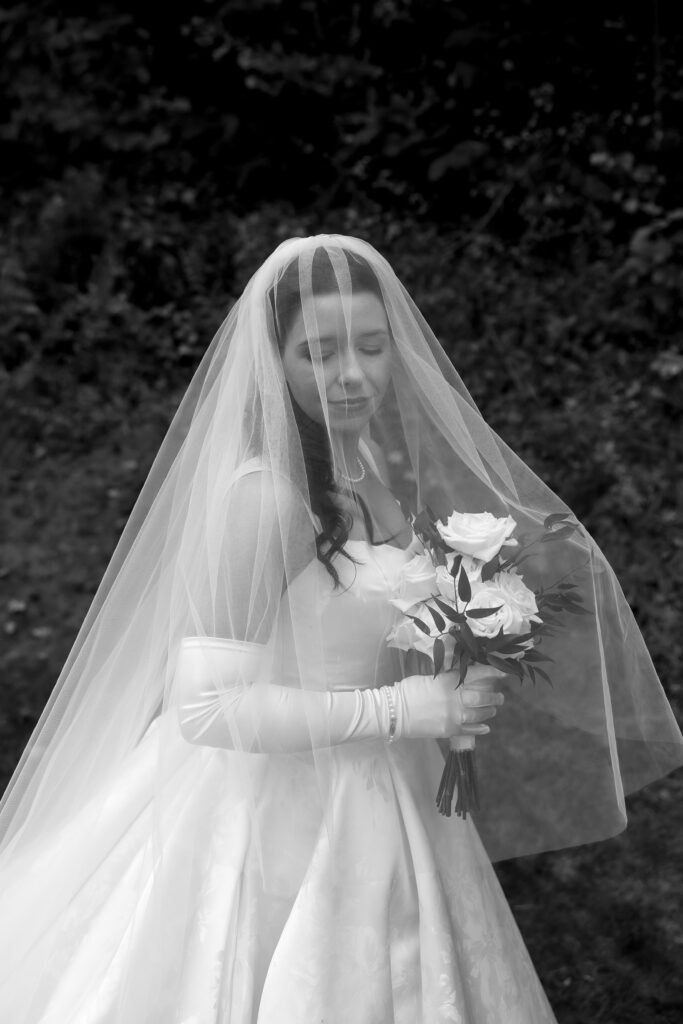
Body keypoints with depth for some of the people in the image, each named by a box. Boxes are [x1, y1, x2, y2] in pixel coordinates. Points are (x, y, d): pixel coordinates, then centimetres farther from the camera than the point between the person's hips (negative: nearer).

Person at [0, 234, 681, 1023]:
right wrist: (399, 710, -23)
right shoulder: (263, 498, -22)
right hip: (287, 819, -8)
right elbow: (203, 707, -26)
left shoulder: (369, 473, 3)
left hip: (372, 809, 8)